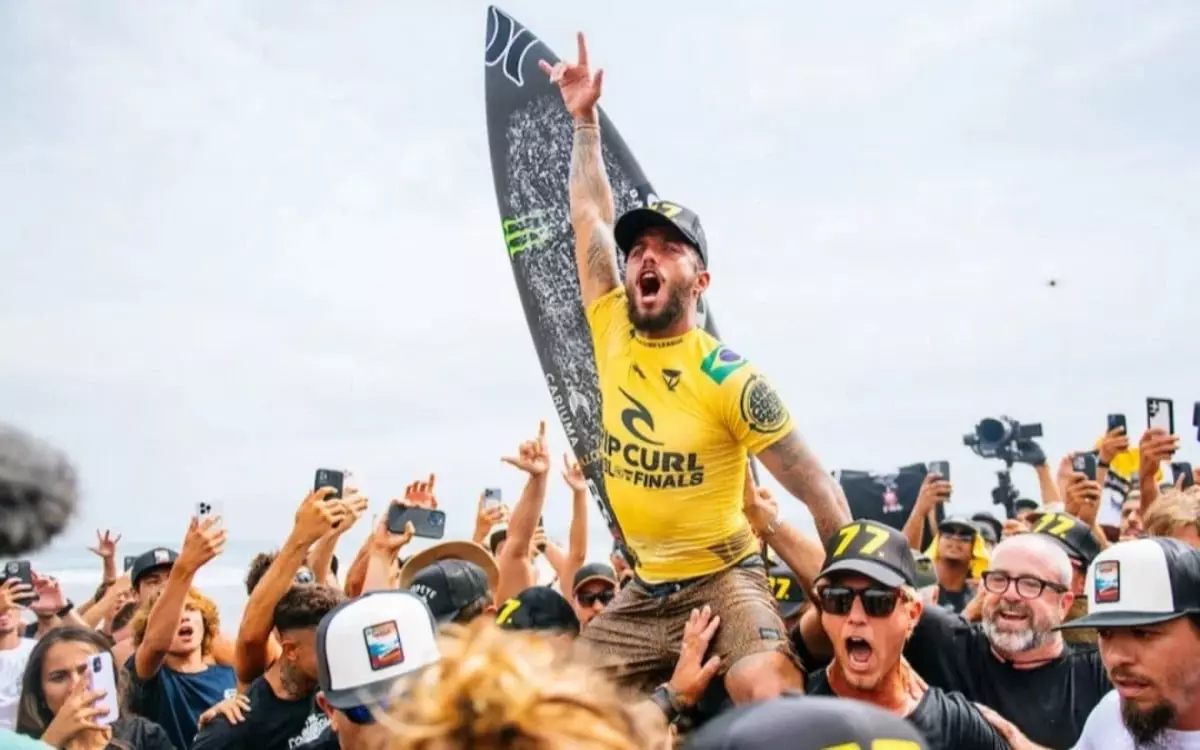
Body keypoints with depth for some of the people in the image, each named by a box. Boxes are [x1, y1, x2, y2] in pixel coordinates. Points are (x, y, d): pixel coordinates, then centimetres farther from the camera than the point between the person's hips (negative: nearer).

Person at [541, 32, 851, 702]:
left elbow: (820, 491, -9)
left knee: (769, 692, -33)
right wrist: (585, 118, 11)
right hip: (643, 593, 6)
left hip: (723, 581, -5)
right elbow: (590, 215, 10)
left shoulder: (729, 379, -14)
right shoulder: (612, 335, -1)